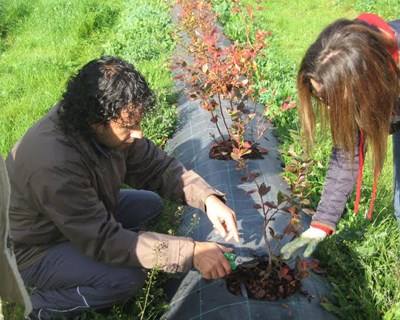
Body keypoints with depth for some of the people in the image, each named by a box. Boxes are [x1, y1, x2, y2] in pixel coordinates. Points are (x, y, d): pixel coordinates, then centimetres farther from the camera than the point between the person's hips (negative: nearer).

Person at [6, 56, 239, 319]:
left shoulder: (111, 126, -16)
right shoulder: (54, 164, -38)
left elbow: (156, 165, -5)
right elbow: (104, 241, -34)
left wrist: (208, 199, -21)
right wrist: (191, 253, -35)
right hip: (37, 250, -8)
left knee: (150, 204, 2)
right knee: (128, 278, -25)